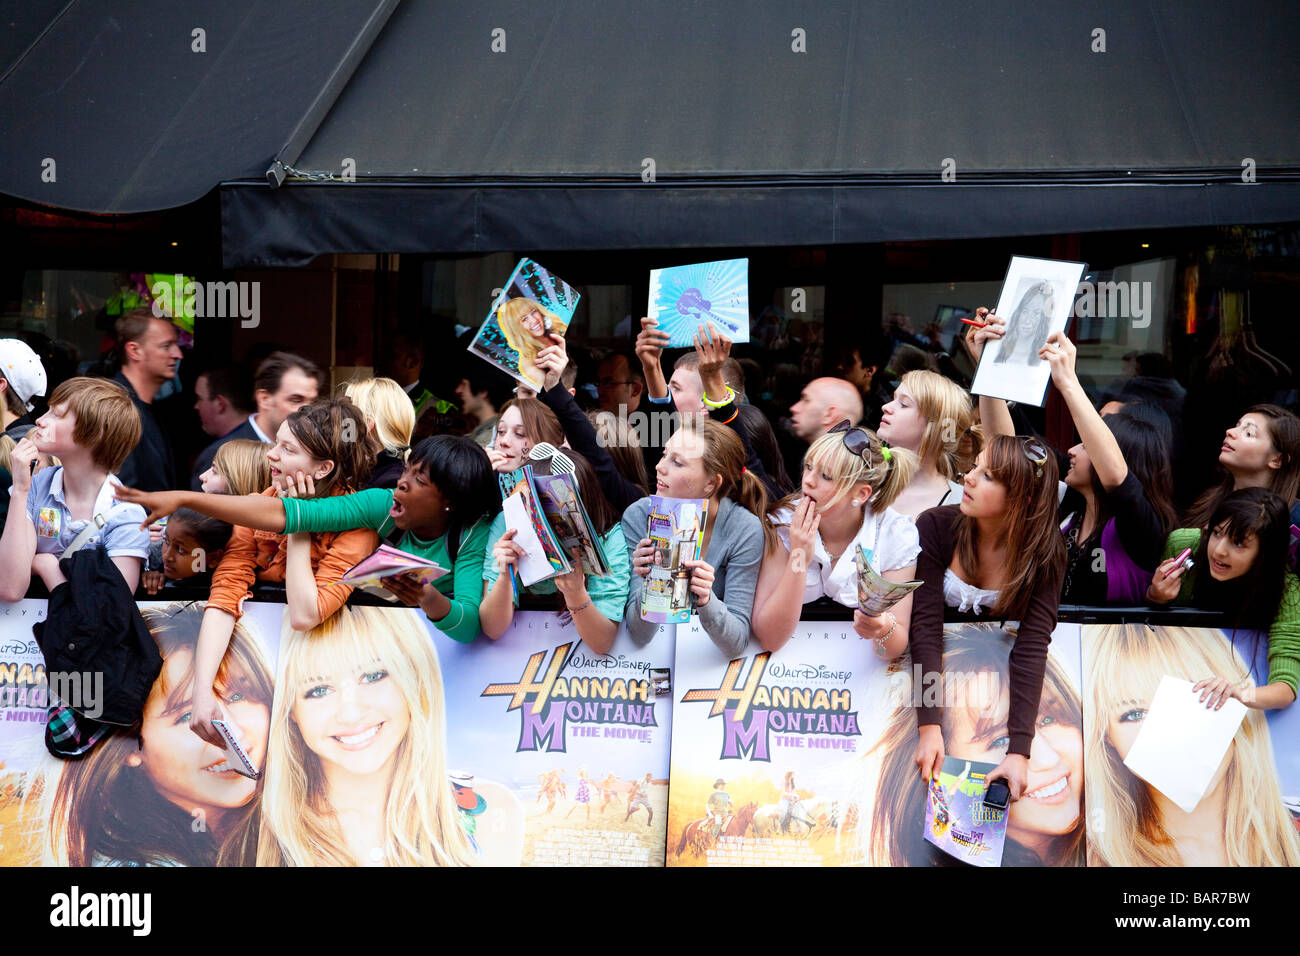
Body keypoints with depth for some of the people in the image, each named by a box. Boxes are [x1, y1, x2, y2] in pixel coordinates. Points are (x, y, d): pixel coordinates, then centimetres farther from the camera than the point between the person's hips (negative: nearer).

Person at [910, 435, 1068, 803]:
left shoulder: (1044, 554, -19)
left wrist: (1019, 750, -37)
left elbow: (1031, 648, -27)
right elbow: (926, 625, -25)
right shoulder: (935, 527, -20)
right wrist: (930, 726, -35)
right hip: (933, 672, -1)